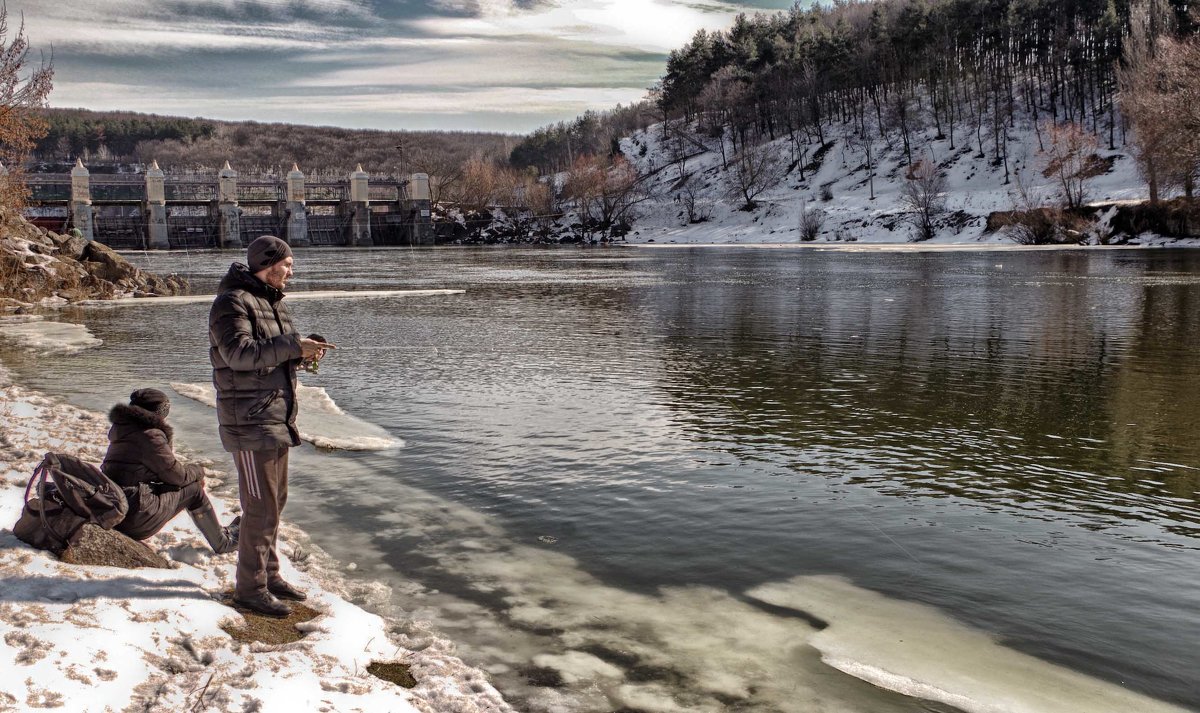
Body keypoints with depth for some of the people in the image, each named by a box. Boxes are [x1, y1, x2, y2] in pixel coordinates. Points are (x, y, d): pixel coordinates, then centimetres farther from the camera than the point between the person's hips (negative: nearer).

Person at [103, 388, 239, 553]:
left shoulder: (123, 430, 17)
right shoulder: (150, 436, -13)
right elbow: (177, 476, -6)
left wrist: (191, 474, 17)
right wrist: (197, 471, 14)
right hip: (133, 520, -9)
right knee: (193, 489, 4)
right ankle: (223, 542, 17)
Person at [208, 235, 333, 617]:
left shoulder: (274, 303, 17)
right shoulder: (232, 302, -12)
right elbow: (239, 352, -26)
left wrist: (303, 352, -2)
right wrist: (292, 346, -30)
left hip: (277, 418, 10)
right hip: (249, 421, -10)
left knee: (274, 501, 17)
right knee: (261, 507, -6)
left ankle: (269, 575, 29)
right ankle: (250, 588, 4)